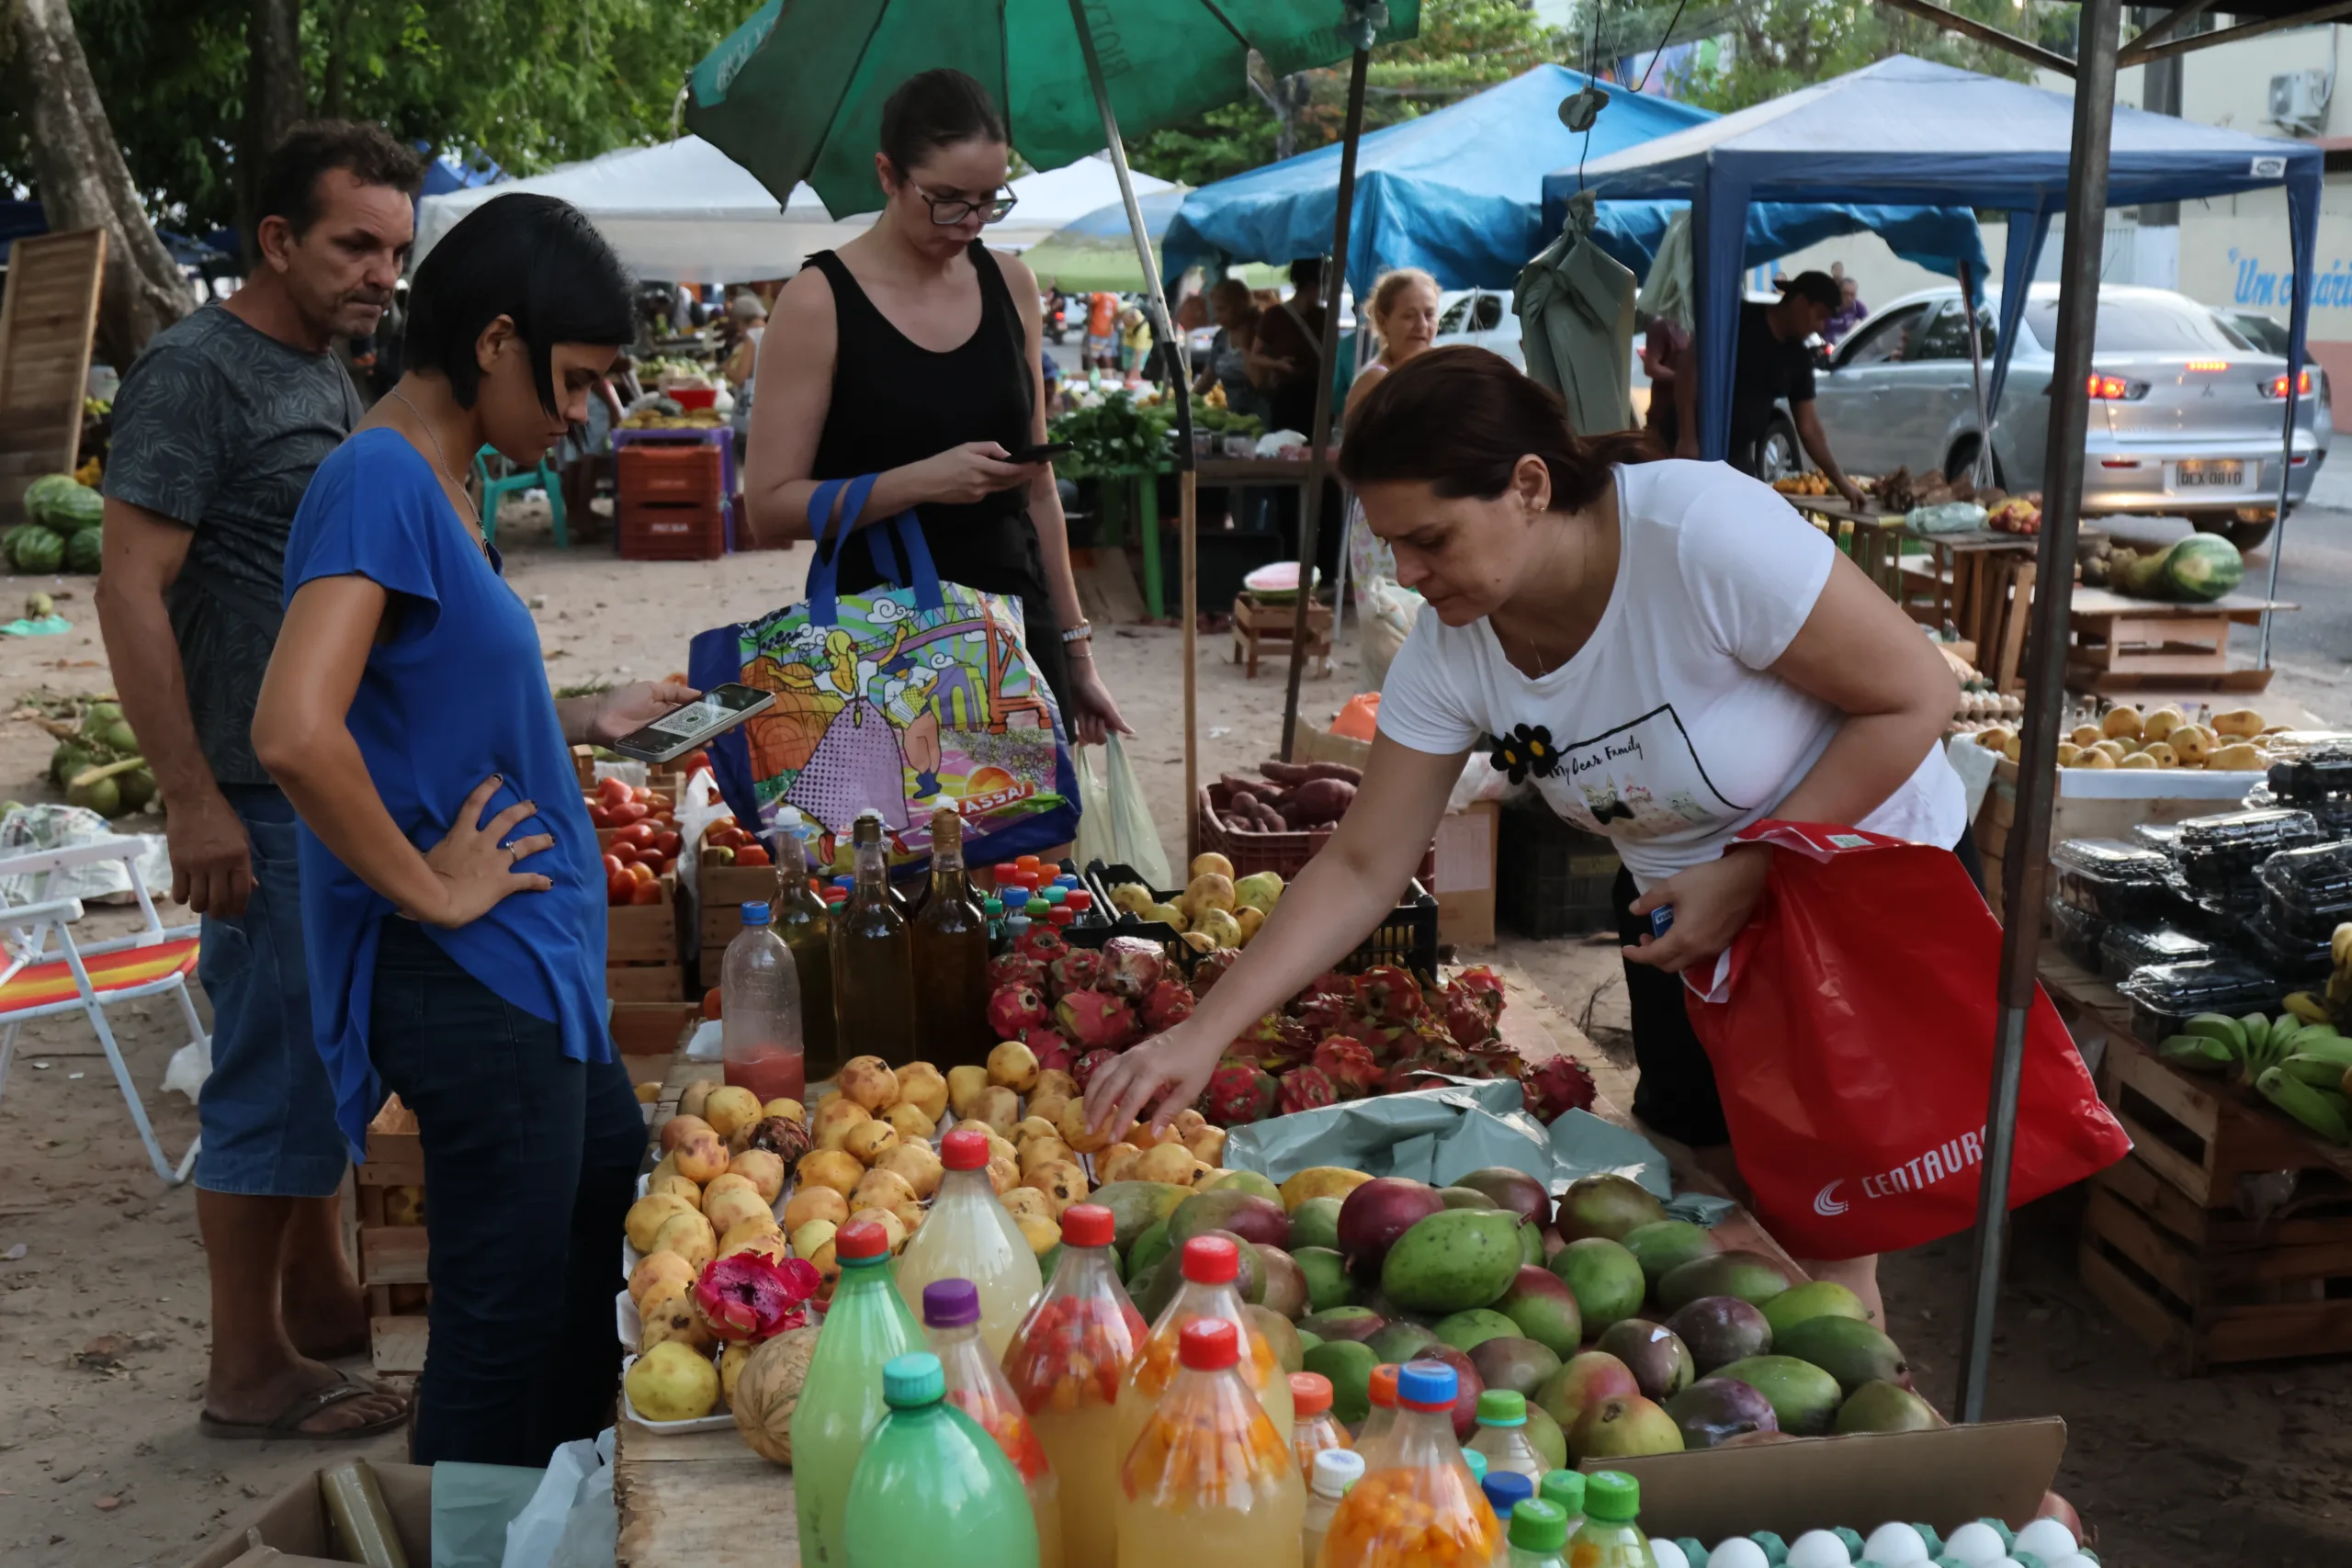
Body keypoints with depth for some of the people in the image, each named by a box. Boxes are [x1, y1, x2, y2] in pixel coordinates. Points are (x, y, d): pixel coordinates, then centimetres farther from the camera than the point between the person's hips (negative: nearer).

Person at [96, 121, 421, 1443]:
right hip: (265, 799, -9)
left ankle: (320, 1294, 32)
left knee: (326, 1053, 17)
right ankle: (250, 1370, 12)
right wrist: (194, 800, -21)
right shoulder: (197, 370, -13)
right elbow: (132, 592, -18)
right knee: (275, 1067, -1)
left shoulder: (328, 377, 14)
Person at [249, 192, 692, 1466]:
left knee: (618, 1201, 25)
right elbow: (294, 733, -31)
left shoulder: (439, 483, 10)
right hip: (463, 976, -10)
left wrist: (584, 720, 12)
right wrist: (431, 888, -21)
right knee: (504, 1308, 3)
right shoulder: (382, 479, -19)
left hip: (523, 960, 10)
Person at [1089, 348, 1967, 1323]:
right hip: (1684, 912, 5)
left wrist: (1748, 873, -26)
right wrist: (1202, 1034, -18)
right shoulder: (1449, 651, -14)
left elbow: (1914, 697, -22)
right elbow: (1361, 867, -10)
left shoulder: (1704, 532, -31)